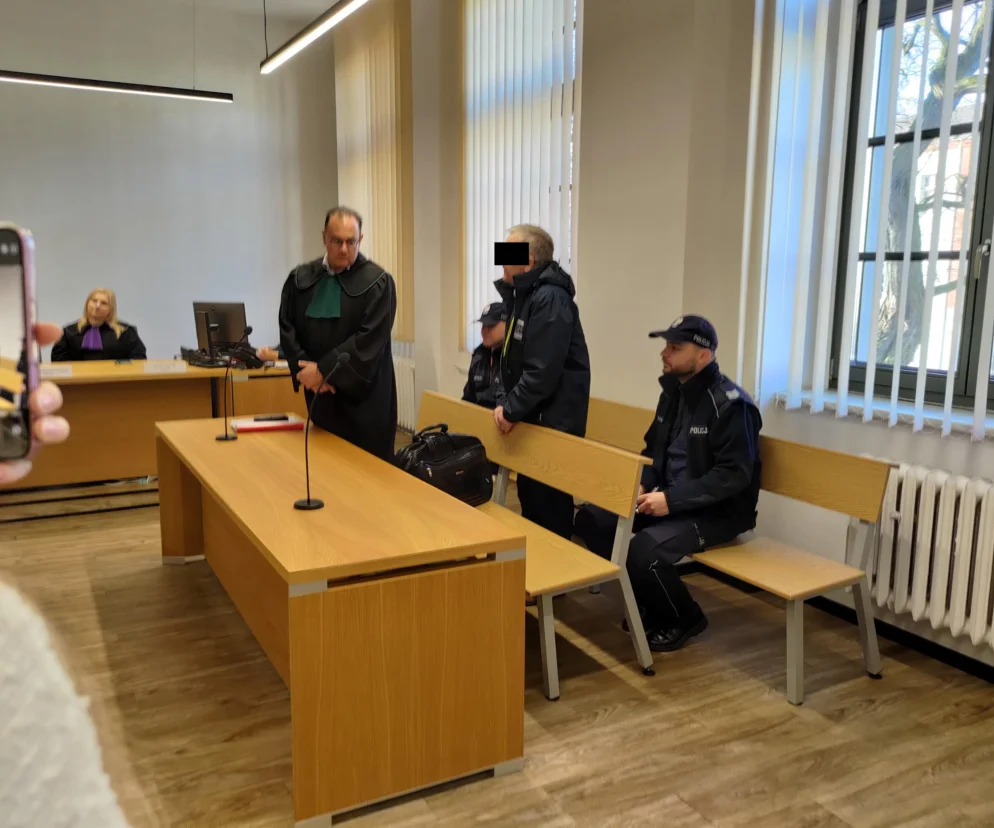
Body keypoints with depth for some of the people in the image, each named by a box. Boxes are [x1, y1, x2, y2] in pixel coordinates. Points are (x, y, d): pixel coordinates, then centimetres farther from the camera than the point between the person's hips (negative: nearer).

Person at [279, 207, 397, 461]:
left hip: (364, 394, -4)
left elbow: (369, 339, -15)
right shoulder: (301, 278, 6)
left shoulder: (377, 282, -7)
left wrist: (323, 370, -17)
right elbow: (287, 328, 4)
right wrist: (307, 371, -11)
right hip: (320, 393, 4)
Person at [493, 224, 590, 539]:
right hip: (531, 417, 10)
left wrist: (512, 410, -15)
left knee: (549, 501, -1)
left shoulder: (550, 299, -20)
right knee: (529, 493, 18)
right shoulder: (521, 295, 12)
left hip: (555, 421, -10)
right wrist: (503, 401, 4)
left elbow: (543, 371, -25)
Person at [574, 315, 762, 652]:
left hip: (718, 512, -8)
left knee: (645, 548, -31)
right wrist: (642, 484, -4)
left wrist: (672, 499, -26)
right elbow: (653, 449, 16)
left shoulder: (731, 404, -18)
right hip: (670, 499, 8)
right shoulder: (673, 391, 7)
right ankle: (650, 601, 11)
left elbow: (733, 476, -23)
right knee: (591, 520, -5)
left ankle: (684, 618, 0)